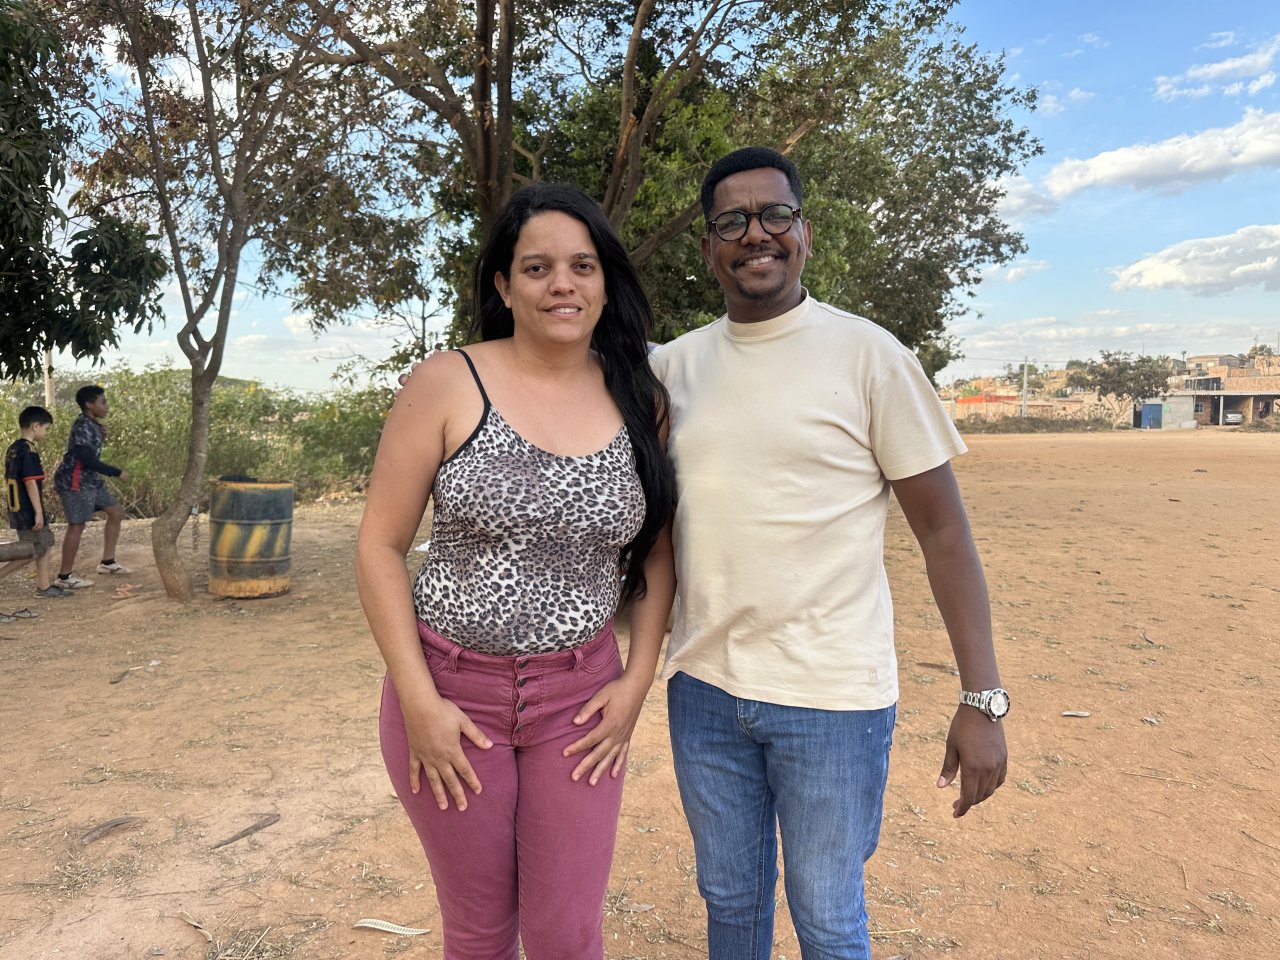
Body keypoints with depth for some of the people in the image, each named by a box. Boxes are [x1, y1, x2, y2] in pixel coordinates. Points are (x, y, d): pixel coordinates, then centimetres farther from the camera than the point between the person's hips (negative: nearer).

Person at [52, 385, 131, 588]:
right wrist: (117, 472, -17)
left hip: (90, 480, 10)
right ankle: (65, 577, 3)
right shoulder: (83, 426, -20)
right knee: (77, 525, -5)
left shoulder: (92, 425, 11)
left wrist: (101, 438, 5)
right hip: (74, 481, -10)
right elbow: (88, 460, -26)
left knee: (116, 512, 12)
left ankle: (107, 562, 17)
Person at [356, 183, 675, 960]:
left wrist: (639, 678, -1)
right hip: (451, 689, -1)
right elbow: (379, 546, -7)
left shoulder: (641, 402, -1)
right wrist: (419, 701, -10)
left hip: (577, 697, 2)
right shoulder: (448, 384, -9)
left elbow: (656, 551, 8)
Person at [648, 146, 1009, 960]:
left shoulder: (868, 355, -9)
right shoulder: (676, 363, 3)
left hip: (832, 694, -3)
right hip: (703, 685, 4)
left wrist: (984, 699, -10)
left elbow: (943, 527, -7)